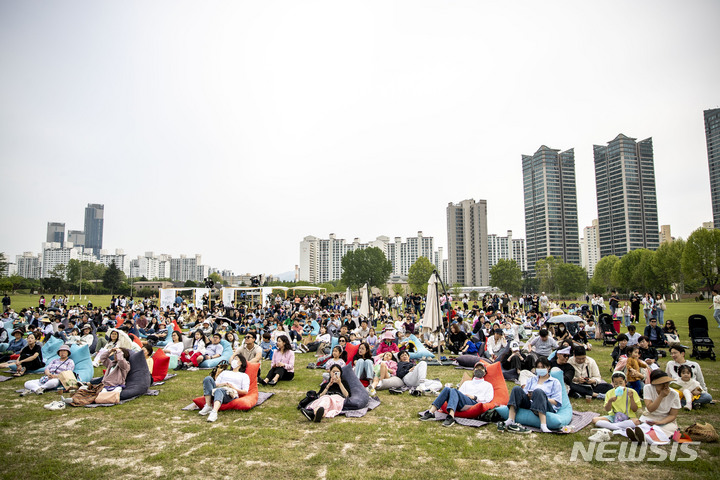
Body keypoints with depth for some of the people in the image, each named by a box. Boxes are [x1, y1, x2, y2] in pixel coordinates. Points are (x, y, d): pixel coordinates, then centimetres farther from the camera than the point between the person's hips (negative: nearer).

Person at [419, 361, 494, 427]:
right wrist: (463, 395, 2)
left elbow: (488, 399, 11)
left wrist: (474, 397, -1)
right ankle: (431, 412, -39)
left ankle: (451, 417, -55)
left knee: (454, 391, -33)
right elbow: (460, 392, 24)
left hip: (473, 403, -4)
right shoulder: (467, 383, 39)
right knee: (447, 389, -28)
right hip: (460, 406, 4)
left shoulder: (487, 385, 29)